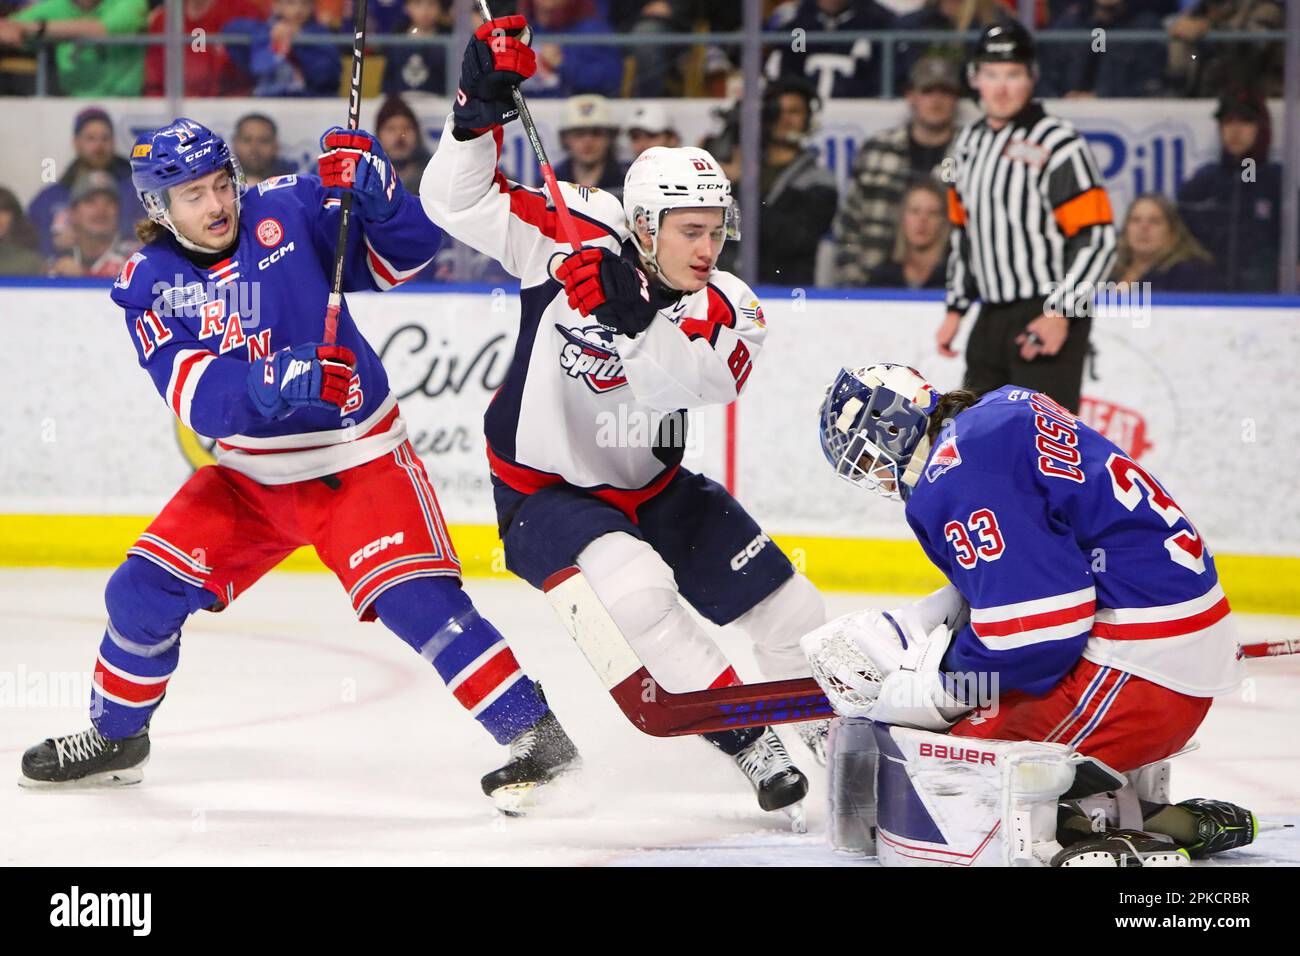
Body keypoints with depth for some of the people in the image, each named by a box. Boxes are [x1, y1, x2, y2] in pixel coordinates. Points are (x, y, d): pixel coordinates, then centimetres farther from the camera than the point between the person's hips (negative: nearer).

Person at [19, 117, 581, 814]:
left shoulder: (290, 213, -9)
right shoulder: (147, 284, -5)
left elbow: (404, 255, -10)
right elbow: (197, 397, -19)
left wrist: (371, 188, -28)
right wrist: (276, 379, -37)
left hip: (357, 461, -4)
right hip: (249, 474, 4)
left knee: (414, 600, -20)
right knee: (144, 590, 1)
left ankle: (535, 733, -16)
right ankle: (115, 738, 25)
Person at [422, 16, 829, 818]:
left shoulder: (727, 309, -11)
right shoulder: (577, 245, -16)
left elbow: (695, 378, -33)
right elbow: (457, 203, -17)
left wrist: (630, 316, -48)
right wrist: (480, 110, -30)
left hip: (653, 488, 5)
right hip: (545, 490, -5)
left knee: (792, 611, 3)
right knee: (638, 588, -33)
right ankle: (750, 742, -22)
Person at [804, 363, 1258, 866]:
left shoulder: (958, 476, -15)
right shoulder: (1005, 409, 16)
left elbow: (1032, 633, -20)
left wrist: (934, 684, -5)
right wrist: (914, 627, 15)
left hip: (1139, 668, -10)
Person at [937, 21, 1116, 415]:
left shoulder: (1058, 145, -13)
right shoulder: (970, 142, 12)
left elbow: (1098, 240, -16)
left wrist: (1061, 313, -21)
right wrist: (955, 309, 19)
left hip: (1050, 319, -8)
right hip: (993, 318, 8)